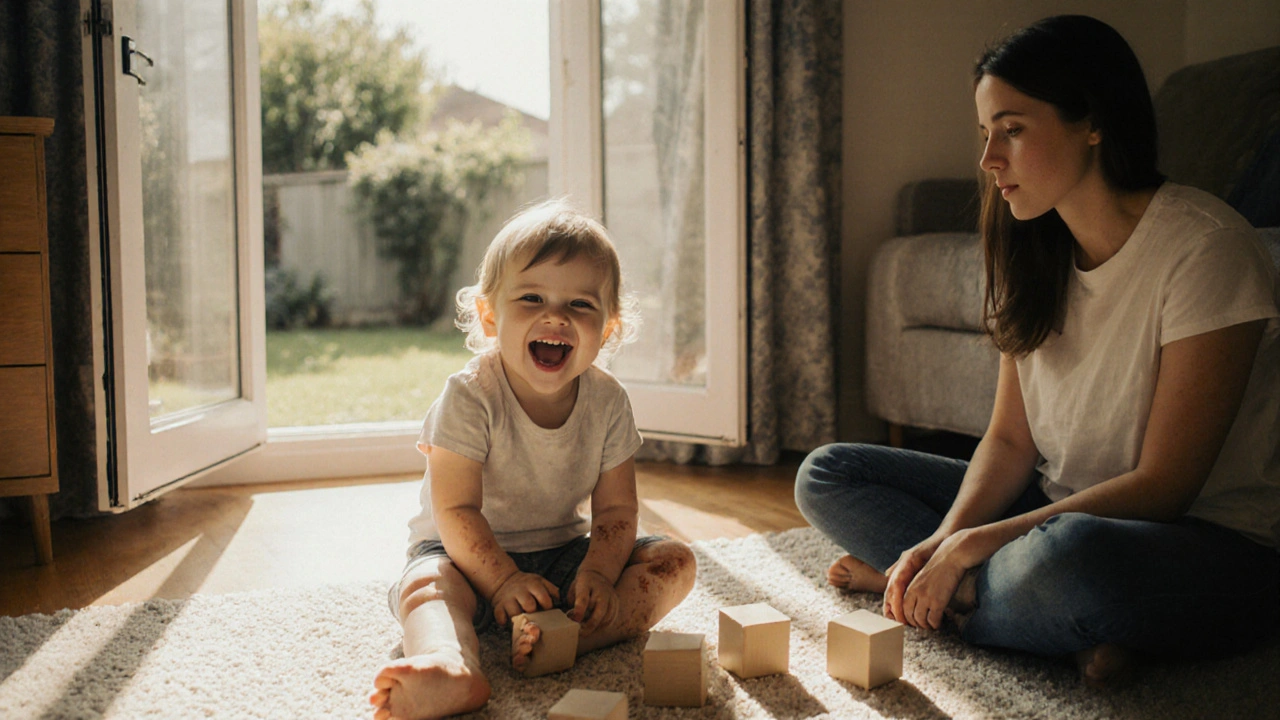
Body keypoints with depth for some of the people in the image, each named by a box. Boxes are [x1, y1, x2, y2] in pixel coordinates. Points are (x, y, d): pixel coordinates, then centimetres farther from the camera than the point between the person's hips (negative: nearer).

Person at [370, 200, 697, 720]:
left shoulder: (607, 401, -7)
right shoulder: (470, 397, -19)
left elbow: (615, 507, -5)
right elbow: (456, 510, -20)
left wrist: (598, 572, -22)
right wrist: (502, 581, -28)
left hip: (564, 553, 4)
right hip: (470, 554, -3)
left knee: (675, 561, -14)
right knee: (426, 585, -34)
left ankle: (570, 638, -36)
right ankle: (451, 670, -66)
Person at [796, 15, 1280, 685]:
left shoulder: (1204, 247, -18)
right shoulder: (1034, 253, 4)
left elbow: (1162, 486, -19)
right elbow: (1010, 441, 3)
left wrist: (973, 544, -23)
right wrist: (943, 539, -16)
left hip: (1213, 548, -7)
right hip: (1060, 513, 7)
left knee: (1068, 556, -42)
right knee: (826, 475, 0)